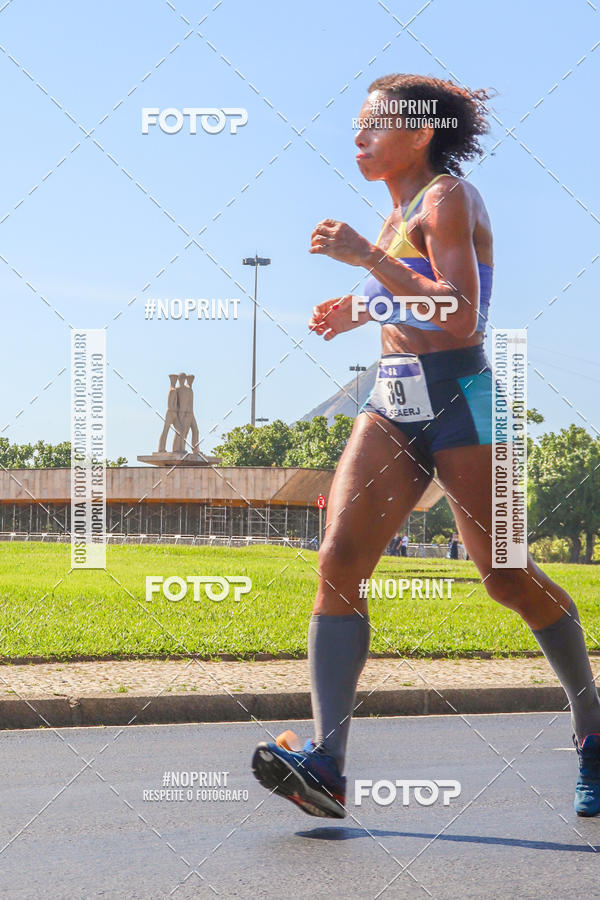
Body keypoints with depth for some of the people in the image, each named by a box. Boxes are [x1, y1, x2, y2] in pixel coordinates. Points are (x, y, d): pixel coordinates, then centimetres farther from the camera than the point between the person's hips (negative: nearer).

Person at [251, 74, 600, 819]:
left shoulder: (449, 197, -7)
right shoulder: (399, 212, 18)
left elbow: (461, 317, -21)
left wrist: (367, 258, -21)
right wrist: (361, 310, 21)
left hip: (457, 400, -7)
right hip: (390, 403, 8)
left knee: (507, 577, -1)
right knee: (338, 561, -11)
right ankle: (324, 764, -17)